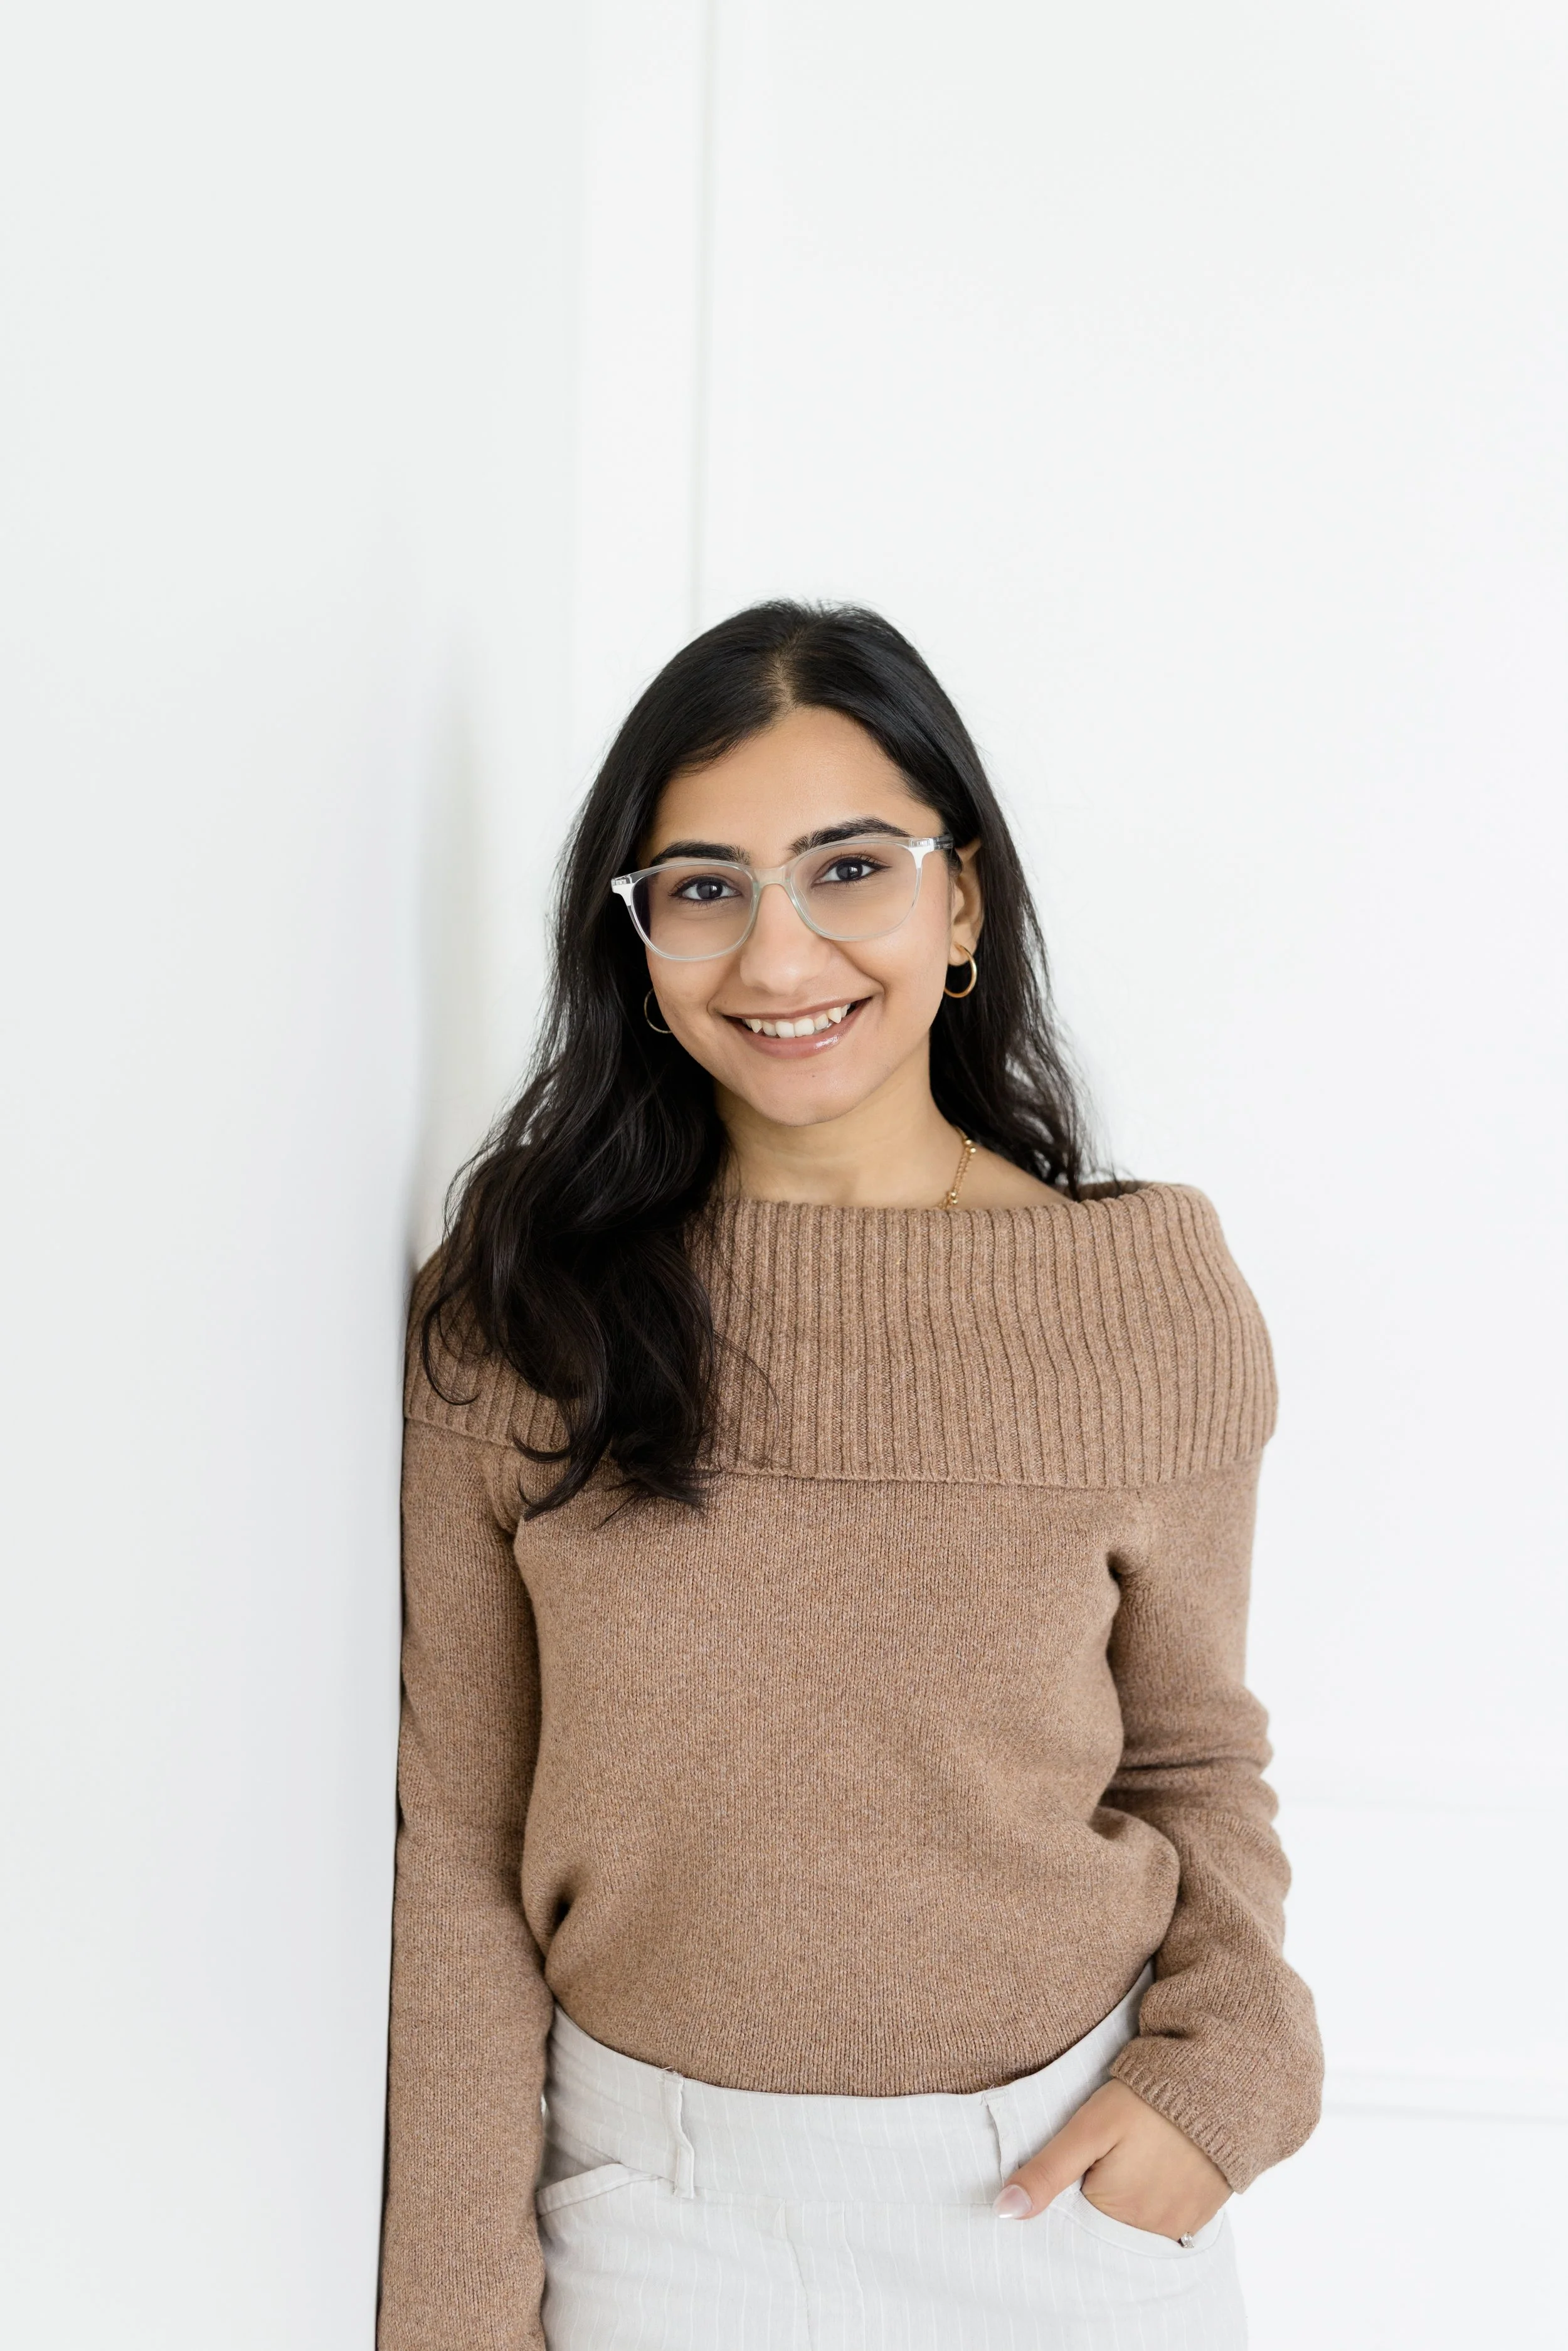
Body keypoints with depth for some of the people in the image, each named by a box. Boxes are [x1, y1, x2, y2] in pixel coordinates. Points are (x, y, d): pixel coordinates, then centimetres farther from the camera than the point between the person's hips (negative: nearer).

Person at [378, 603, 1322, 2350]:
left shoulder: (1155, 1298, -8)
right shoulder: (519, 1308, -9)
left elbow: (1193, 1761, 3)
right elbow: (464, 1834, -4)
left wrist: (1222, 2061, -13)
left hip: (1063, 2179, 1)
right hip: (659, 2189, 0)